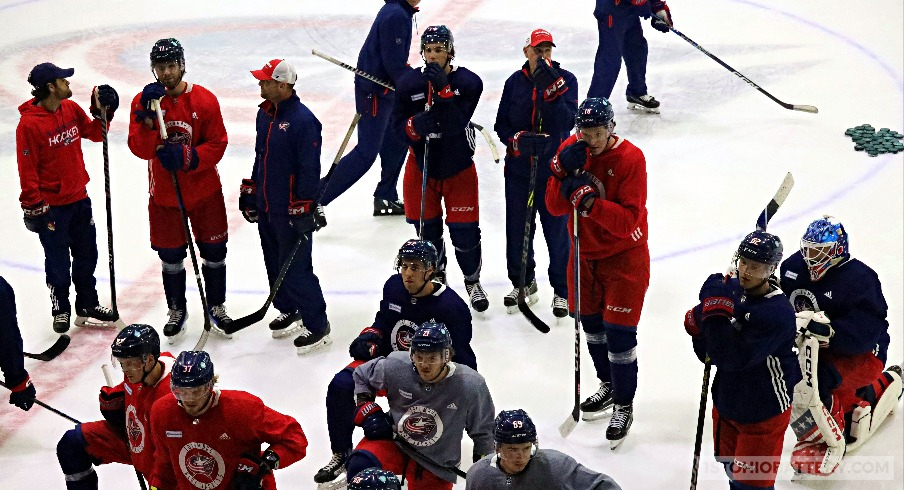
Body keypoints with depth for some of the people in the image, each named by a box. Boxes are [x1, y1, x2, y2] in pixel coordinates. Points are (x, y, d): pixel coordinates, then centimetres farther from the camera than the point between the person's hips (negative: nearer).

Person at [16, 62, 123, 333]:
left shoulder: (71, 108, 1)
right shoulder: (29, 123, -20)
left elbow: (94, 133, 15)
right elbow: (27, 169, -16)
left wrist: (101, 113, -2)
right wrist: (33, 206, -14)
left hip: (79, 197, 7)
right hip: (51, 206, -7)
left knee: (87, 255, 17)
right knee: (58, 262, 6)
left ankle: (87, 307, 32)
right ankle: (60, 310, 25)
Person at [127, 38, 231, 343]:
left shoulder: (205, 100, -10)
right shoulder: (143, 101, -6)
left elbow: (217, 145, -10)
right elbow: (139, 149, -15)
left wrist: (186, 157, -24)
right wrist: (148, 118, -30)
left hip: (204, 190, 0)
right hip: (164, 193, 1)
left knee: (214, 251, 9)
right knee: (170, 257, 11)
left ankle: (216, 307, 29)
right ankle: (177, 311, 31)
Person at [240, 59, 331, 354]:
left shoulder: (303, 120, -20)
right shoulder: (264, 113, 9)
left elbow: (310, 168, -20)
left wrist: (302, 208, -20)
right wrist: (249, 189, 21)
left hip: (291, 211, -9)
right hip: (266, 207, 9)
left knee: (295, 269, -5)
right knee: (275, 264, 18)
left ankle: (317, 326, 6)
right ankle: (289, 312, 36)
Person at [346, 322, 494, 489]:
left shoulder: (471, 385, -21)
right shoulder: (395, 367, -19)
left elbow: (482, 433, -5)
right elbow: (362, 375, 4)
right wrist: (367, 410, -7)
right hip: (394, 441, 0)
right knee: (360, 464, -26)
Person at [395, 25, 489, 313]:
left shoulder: (468, 82, -13)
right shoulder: (409, 84, -7)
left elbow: (457, 123, -25)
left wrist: (442, 88, -33)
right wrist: (414, 125, -26)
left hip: (459, 165, -2)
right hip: (422, 163, 2)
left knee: (464, 230, -1)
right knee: (427, 227, 11)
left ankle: (473, 281, 24)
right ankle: (435, 275, 37)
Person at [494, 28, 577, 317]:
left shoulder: (565, 79, -4)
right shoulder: (515, 82, 3)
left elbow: (568, 122, -16)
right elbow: (501, 124, 5)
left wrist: (551, 91, -26)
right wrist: (516, 139, -15)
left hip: (554, 168, -3)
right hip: (518, 167, 3)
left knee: (557, 230, 2)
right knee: (517, 228, 12)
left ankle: (562, 290, 17)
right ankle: (523, 284, 32)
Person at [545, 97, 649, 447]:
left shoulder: (631, 159, -22)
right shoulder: (570, 150, -6)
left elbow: (628, 221, -27)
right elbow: (555, 207, -10)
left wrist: (589, 201, -38)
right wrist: (563, 173, -26)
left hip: (624, 255, -6)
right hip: (584, 252, 6)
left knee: (619, 331, -6)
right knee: (591, 323, 19)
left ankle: (624, 406, 10)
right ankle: (608, 386, 41)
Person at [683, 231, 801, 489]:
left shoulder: (778, 313, -28)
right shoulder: (729, 289, -6)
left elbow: (733, 357, -35)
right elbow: (710, 353, 6)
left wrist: (715, 310, -35)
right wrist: (697, 327, -14)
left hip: (763, 410, -7)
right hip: (727, 400, 7)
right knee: (731, 465, 28)